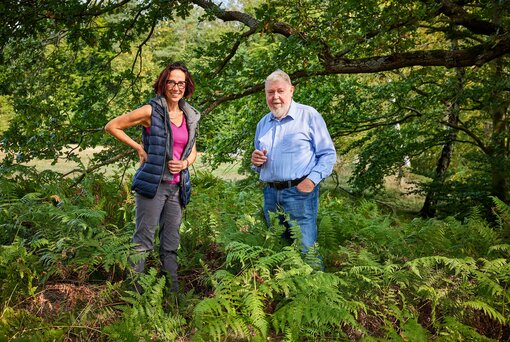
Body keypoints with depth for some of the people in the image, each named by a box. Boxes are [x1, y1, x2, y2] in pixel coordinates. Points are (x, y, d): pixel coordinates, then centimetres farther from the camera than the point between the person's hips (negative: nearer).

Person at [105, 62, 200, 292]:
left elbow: (192, 152, 21)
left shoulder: (190, 116, 10)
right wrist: (139, 148, -6)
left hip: (176, 187, 6)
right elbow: (112, 126, -3)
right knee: (143, 240, -2)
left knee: (171, 244, 12)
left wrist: (185, 163, -1)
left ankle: (173, 292, 21)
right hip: (152, 184, -6)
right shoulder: (151, 111, -7)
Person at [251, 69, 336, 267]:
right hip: (271, 193, 6)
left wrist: (312, 179, -18)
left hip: (299, 192, -6)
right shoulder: (263, 124, 16)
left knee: (305, 249, -8)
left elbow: (328, 154, -5)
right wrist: (256, 161, 3)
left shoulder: (309, 116, -3)